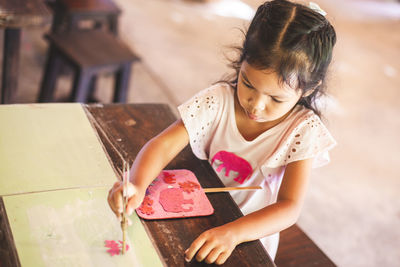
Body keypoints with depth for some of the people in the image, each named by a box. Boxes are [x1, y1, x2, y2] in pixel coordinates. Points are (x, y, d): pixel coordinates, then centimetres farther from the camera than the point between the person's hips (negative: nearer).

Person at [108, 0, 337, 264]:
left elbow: (290, 207, -25)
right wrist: (137, 185, -40)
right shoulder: (218, 101, -14)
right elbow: (163, 145, -19)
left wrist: (232, 233, -41)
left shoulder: (303, 130, -18)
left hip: (251, 234, -1)